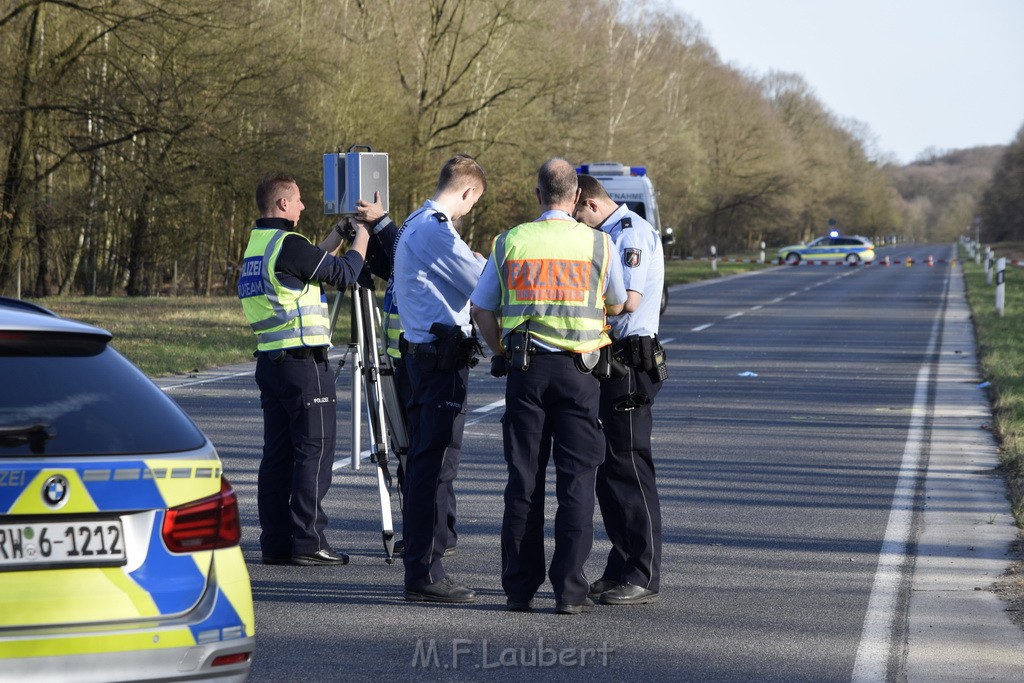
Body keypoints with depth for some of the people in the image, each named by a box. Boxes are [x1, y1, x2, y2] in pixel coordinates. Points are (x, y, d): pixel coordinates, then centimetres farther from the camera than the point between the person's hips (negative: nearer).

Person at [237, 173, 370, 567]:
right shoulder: (287, 244, -14)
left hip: (269, 359, 9)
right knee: (314, 450, -5)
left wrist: (339, 234, 27)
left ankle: (276, 542, 10)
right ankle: (307, 542, -6)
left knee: (278, 452, 9)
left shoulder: (257, 244, 13)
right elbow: (344, 273, -7)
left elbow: (315, 263, 24)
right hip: (302, 361, -9)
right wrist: (361, 236, 7)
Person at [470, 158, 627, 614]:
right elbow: (616, 306, 13)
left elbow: (481, 310, 7)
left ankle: (520, 588, 8)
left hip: (525, 370, 2)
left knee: (523, 478, 7)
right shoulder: (598, 244, -1)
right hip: (578, 370, -2)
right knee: (576, 479, 1)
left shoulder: (510, 243, 3)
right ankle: (569, 590, -2)